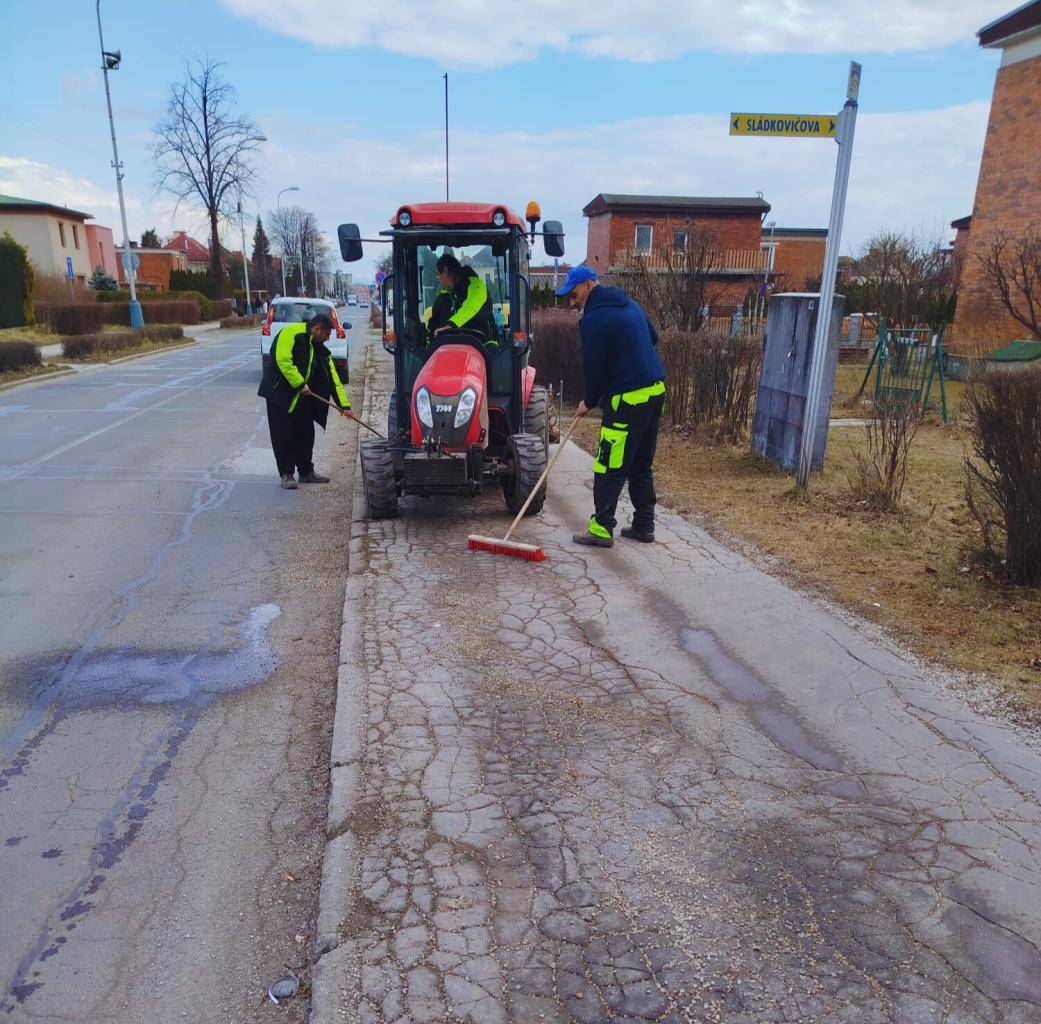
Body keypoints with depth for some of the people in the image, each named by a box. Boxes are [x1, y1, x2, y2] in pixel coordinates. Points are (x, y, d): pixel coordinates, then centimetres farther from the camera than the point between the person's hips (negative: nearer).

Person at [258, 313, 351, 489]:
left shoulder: (321, 350, 11)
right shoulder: (291, 332, -12)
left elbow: (333, 378, 9)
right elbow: (283, 359, -23)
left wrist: (344, 404, 3)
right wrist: (300, 383, -23)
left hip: (302, 399, 8)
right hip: (280, 394, -8)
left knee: (306, 435, 11)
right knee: (283, 435, -3)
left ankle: (306, 472, 23)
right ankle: (286, 474, 7)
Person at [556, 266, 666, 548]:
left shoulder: (594, 319, -12)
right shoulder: (629, 304, 15)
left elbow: (594, 367, -10)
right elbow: (653, 337, 25)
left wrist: (589, 402, 5)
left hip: (628, 399, -9)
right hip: (655, 390, 9)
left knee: (609, 468, -4)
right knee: (641, 464, 15)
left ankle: (601, 529, 0)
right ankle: (644, 525, 22)